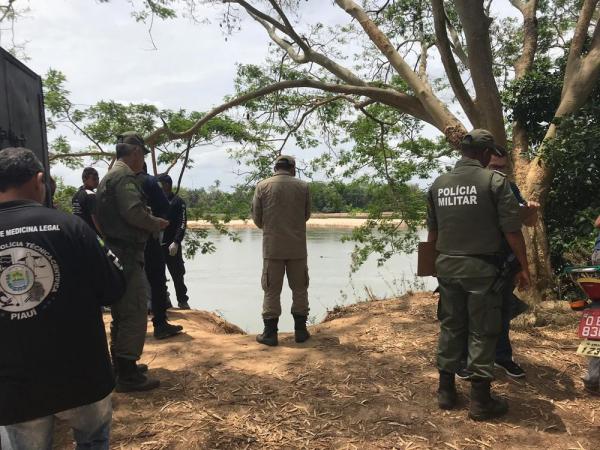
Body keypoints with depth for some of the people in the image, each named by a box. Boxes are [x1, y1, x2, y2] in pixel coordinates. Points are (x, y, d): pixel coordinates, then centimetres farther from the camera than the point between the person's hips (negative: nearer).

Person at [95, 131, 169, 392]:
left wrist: (150, 223, 18)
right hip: (127, 256, -11)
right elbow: (134, 212, -26)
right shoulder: (126, 177, -13)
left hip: (113, 252, 11)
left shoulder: (108, 177, 19)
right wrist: (156, 223, -9)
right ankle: (128, 375, -1)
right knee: (135, 313, -6)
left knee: (122, 314, 19)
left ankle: (121, 366, 30)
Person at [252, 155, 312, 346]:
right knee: (299, 289, 13)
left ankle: (270, 333, 9)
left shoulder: (263, 186, -2)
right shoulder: (303, 186, 0)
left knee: (272, 290, 6)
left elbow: (256, 218, 3)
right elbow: (307, 215, 10)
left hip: (272, 246, 0)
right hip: (297, 247, 1)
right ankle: (300, 330, 18)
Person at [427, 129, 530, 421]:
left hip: (447, 265, 5)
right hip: (481, 267, -4)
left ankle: (446, 390, 24)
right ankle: (480, 400, 14)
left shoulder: (438, 184, 6)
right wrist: (523, 267, 1)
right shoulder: (494, 181, -8)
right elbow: (512, 231, -9)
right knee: (482, 331, 6)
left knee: (450, 326, 14)